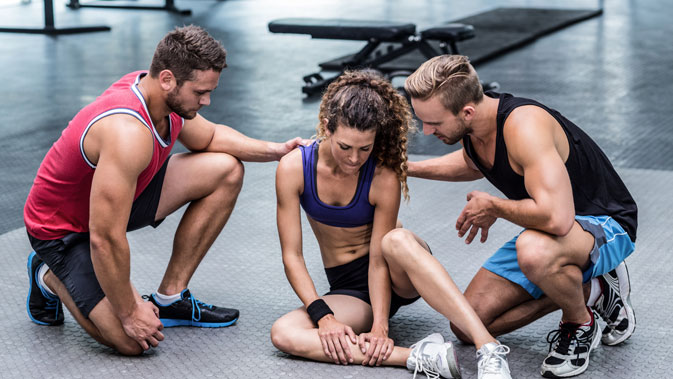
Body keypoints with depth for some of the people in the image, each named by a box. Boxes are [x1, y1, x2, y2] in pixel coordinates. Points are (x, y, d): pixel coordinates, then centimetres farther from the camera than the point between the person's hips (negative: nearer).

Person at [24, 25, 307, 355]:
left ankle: (169, 299, 8)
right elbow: (105, 239, -35)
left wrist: (275, 151, -1)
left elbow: (210, 137, 14)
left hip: (119, 195, 9)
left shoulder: (164, 94, -10)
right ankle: (50, 278, 8)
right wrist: (130, 313, -25)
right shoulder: (128, 134, -38)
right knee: (133, 341, -21)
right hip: (62, 227, -9)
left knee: (226, 170, 0)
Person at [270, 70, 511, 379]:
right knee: (283, 334, -28)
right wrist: (323, 315, -22)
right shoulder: (294, 168, -14)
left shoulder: (384, 178, -19)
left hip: (397, 277, -3)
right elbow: (292, 255, -12)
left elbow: (378, 258, -19)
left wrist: (380, 325, -28)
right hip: (349, 287, 3)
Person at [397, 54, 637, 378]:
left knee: (533, 251, -44)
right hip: (544, 233, 9)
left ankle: (581, 324, -10)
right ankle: (589, 288, 11)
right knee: (467, 327, 2)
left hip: (606, 225, -9)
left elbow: (556, 218, -45)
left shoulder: (524, 125, -33)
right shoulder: (472, 124, -5)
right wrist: (407, 168, 15)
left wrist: (494, 208, -26)